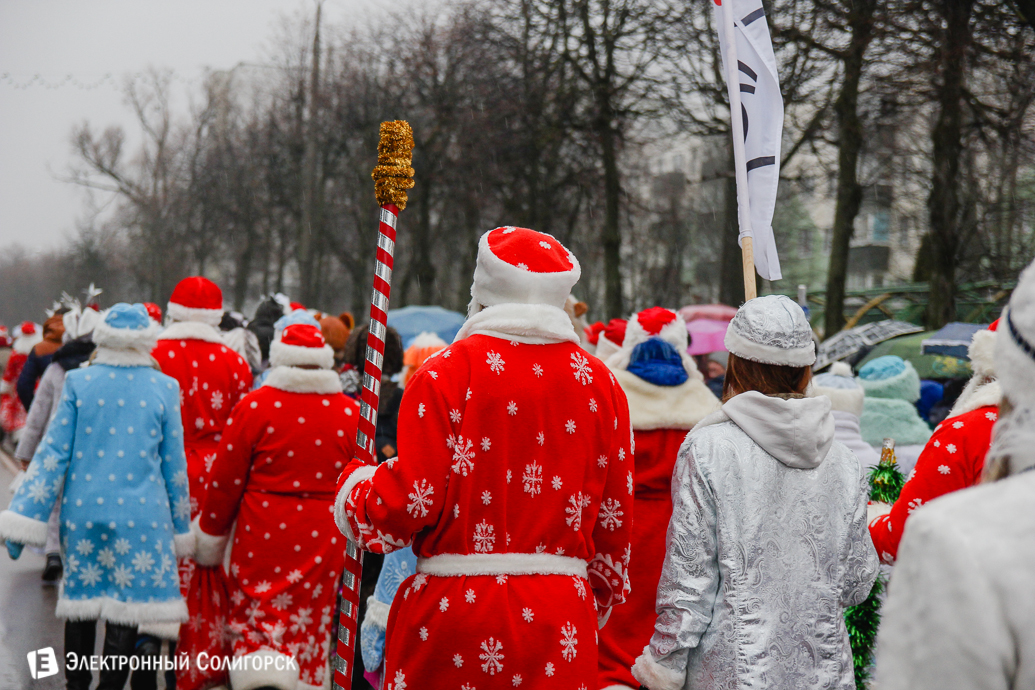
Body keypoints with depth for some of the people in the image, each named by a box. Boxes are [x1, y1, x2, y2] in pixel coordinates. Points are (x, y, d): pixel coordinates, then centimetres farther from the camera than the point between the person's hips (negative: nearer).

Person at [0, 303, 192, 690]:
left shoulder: (78, 382, -1)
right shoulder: (164, 388, -1)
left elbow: (54, 451, -2)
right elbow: (174, 465, 4)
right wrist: (180, 528, 13)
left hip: (83, 511, 2)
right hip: (141, 514, -2)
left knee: (82, 598, 14)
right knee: (127, 607, 2)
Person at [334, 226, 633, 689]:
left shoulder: (445, 374, -7)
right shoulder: (600, 384, 4)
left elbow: (411, 502, -10)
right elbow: (615, 514, 9)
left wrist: (354, 486, 12)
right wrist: (599, 599, 24)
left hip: (455, 610, -3)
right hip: (561, 617, 3)